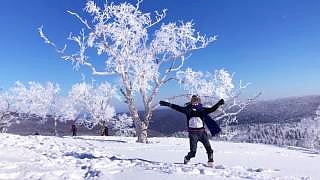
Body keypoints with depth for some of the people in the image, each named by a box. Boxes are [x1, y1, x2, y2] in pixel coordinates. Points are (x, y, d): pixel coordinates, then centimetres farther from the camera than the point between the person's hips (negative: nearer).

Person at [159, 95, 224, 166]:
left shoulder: (202, 109, 7)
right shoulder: (187, 109, 4)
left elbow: (212, 109, 5)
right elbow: (177, 107, 4)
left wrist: (219, 103, -4)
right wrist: (167, 104, 2)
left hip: (202, 132, 2)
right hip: (193, 133, -2)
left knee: (209, 150, -1)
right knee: (193, 152, -3)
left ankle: (210, 163, 18)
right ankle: (186, 159, 27)